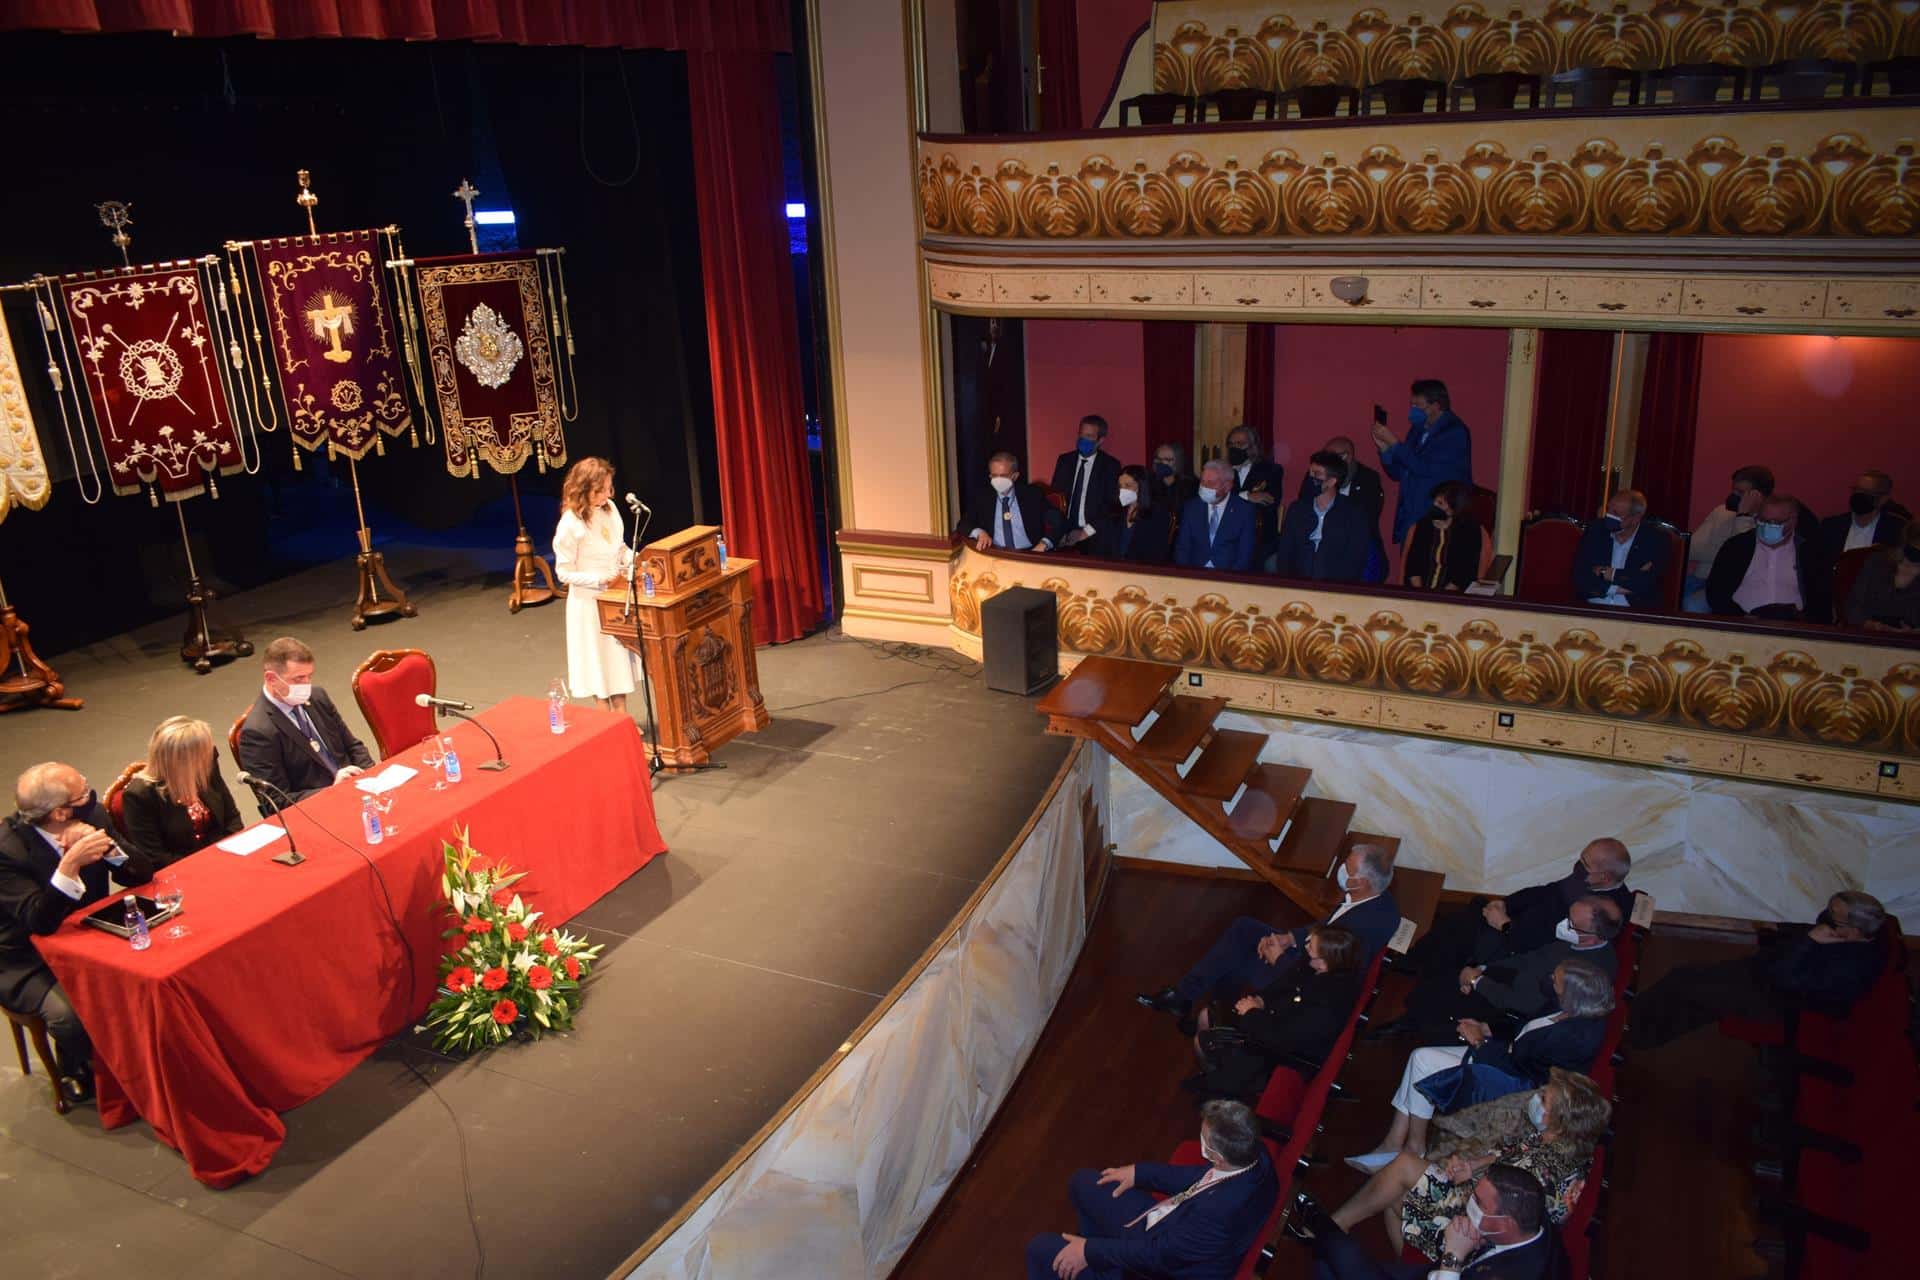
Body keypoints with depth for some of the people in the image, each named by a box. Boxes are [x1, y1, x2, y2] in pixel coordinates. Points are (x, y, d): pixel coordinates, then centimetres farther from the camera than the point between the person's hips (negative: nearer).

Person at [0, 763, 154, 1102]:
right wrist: (70, 865, -42)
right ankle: (78, 1076, 3)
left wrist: (105, 846, -26)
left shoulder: (93, 816, -9)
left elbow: (142, 874, -7)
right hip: (30, 963, -5)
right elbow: (41, 922, -30)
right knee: (69, 1011, -30)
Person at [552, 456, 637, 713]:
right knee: (599, 661, 5)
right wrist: (601, 579, -25)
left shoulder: (610, 508, 0)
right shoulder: (570, 524, -20)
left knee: (619, 656, 14)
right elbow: (564, 572, -16)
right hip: (589, 602, -6)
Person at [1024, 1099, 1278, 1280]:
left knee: (1041, 1249, 0)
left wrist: (1090, 1251, -15)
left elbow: (1161, 1252, -27)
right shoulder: (1254, 1152, -18)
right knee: (1083, 1183, 21)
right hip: (1176, 1227, 8)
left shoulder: (1221, 1212, -41)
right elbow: (1204, 1175, 3)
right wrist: (1140, 1172, 7)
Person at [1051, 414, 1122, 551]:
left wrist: (1086, 532, -12)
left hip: (1094, 536, -2)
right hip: (1065, 533, 2)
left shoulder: (1110, 465, 0)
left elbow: (1112, 505, -4)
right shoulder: (1065, 460, 10)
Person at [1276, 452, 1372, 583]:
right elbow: (1285, 555, 9)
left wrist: (1336, 586, -15)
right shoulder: (1297, 509, 12)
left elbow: (1355, 561, -3)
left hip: (1336, 587, -3)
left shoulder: (1354, 513, 3)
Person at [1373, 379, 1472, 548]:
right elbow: (1398, 473, 15)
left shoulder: (1455, 432, -10)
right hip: (1411, 518, 7)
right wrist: (1384, 447, -1)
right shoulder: (1418, 429, 12)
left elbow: (1424, 468, -20)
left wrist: (1393, 442, -16)